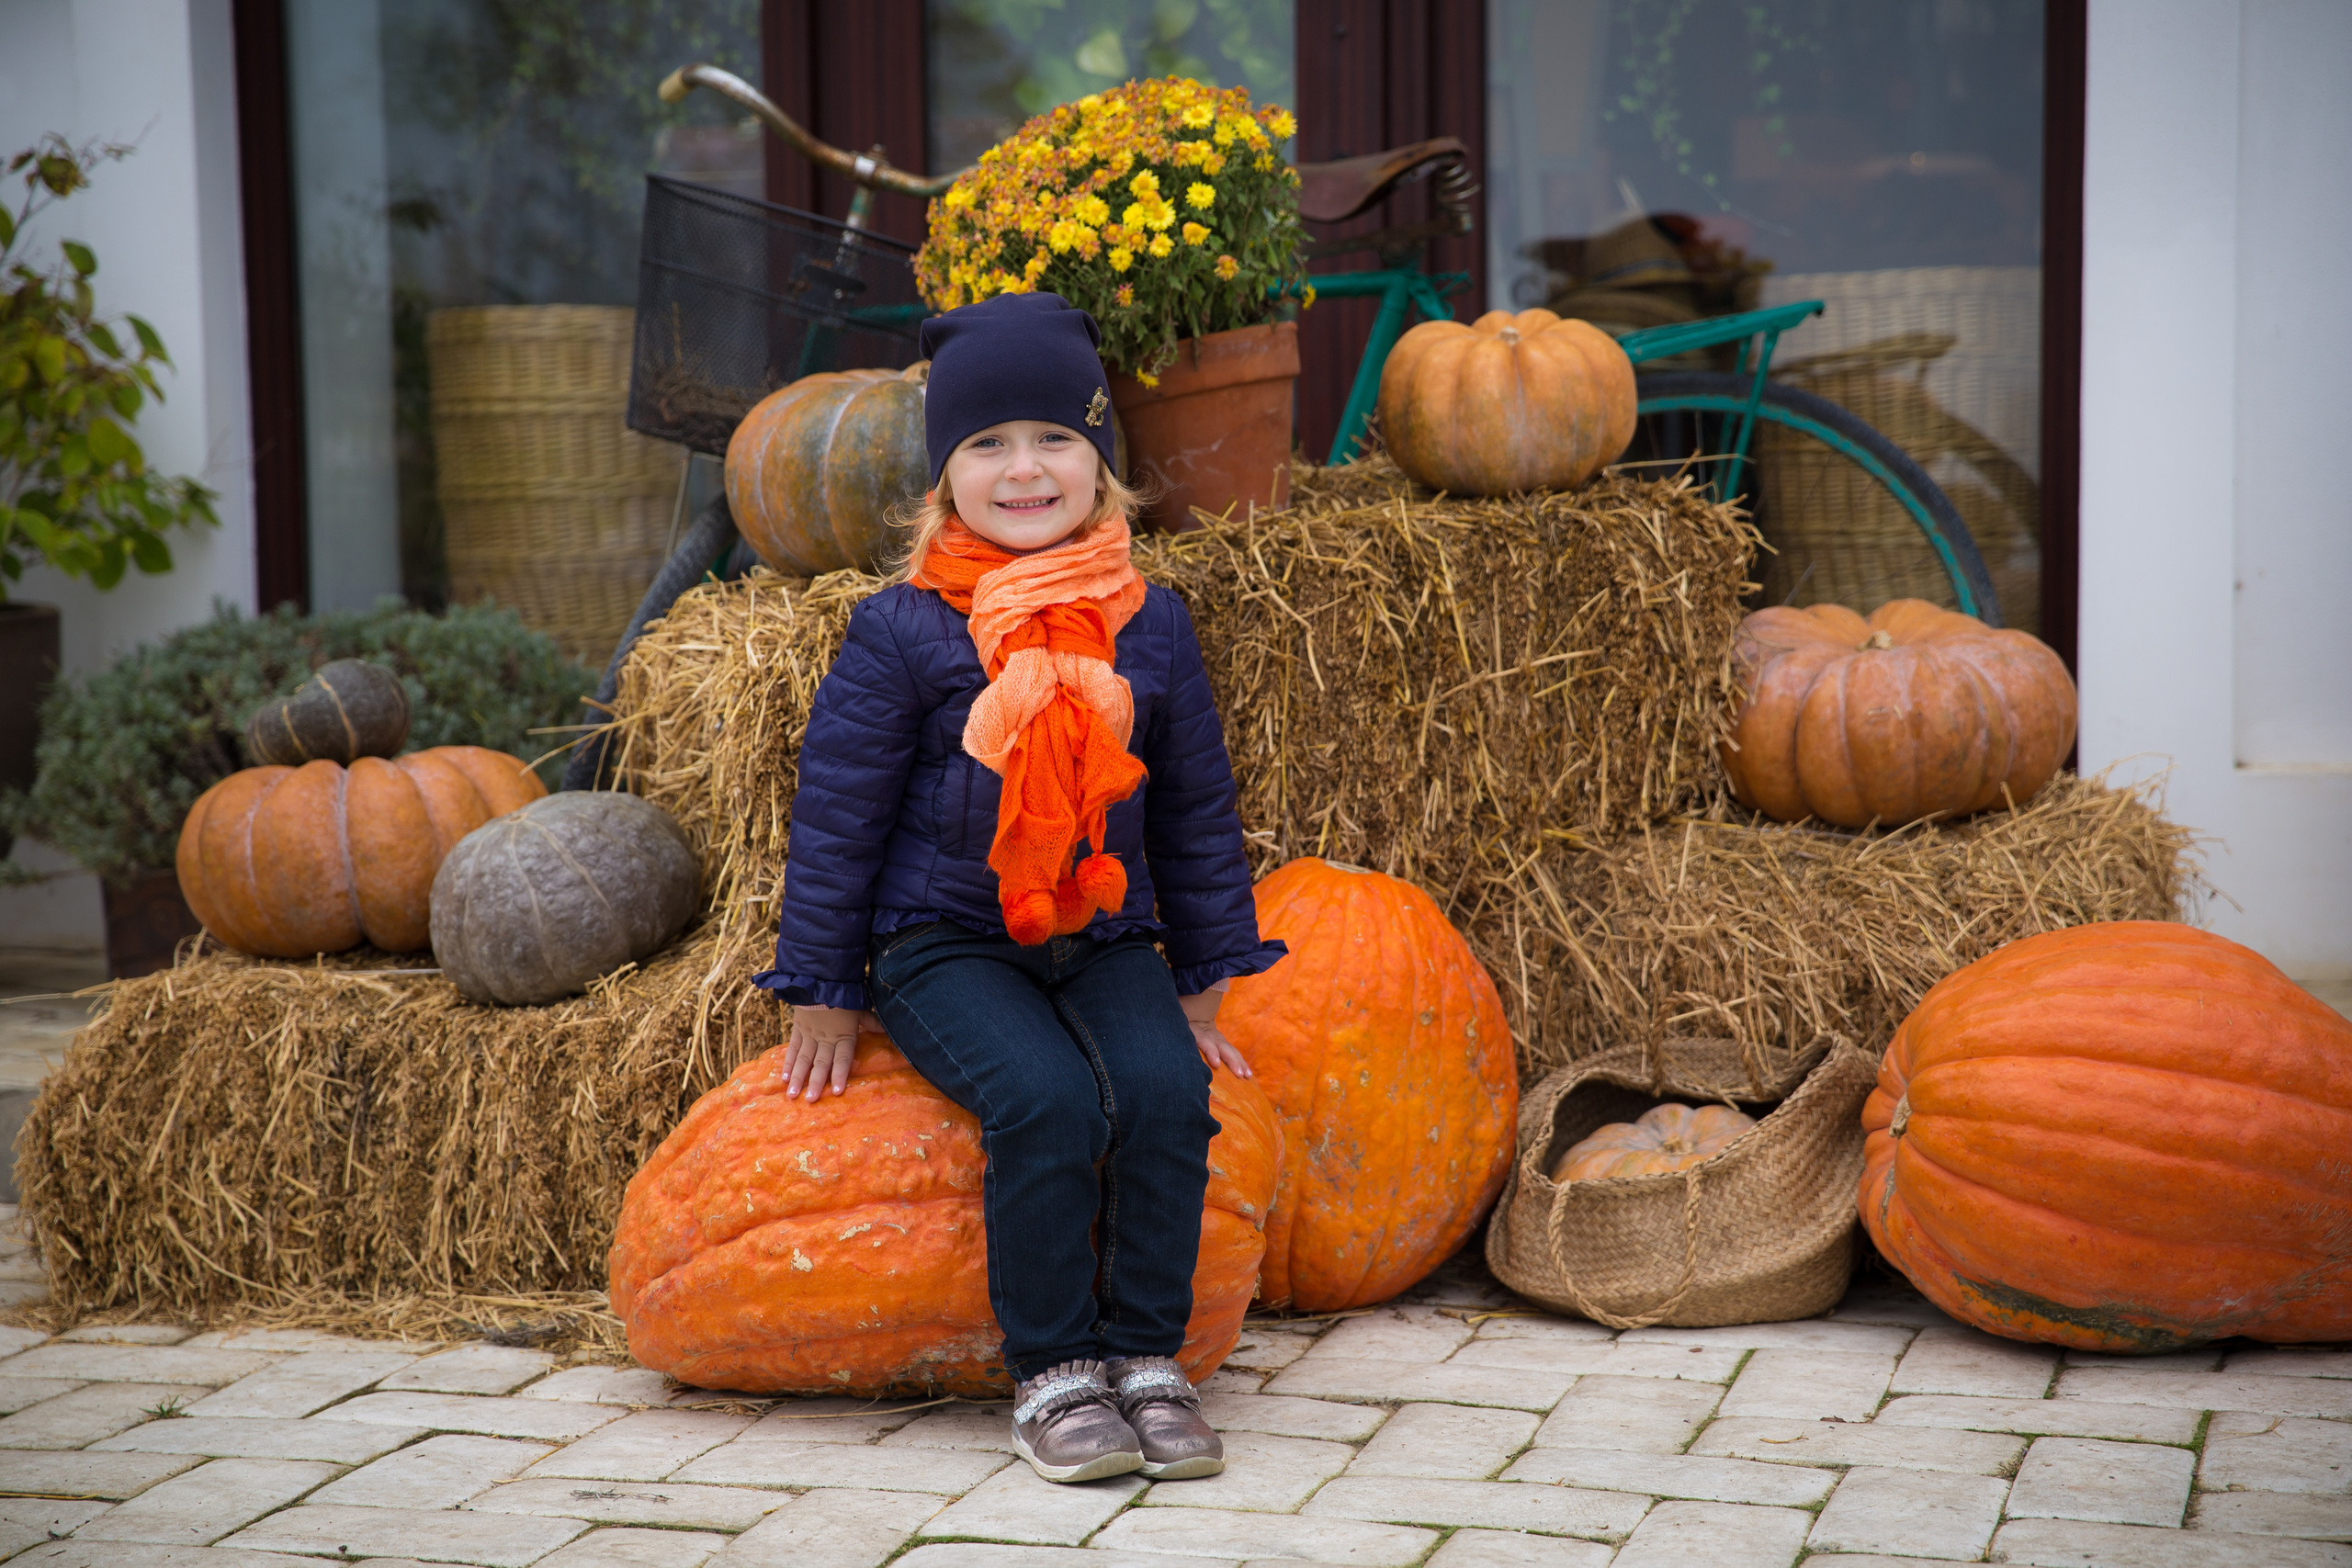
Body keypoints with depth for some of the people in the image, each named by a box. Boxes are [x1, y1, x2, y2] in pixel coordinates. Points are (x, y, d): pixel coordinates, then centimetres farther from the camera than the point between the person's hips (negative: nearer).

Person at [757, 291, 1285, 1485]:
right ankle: (1051, 1373, -15)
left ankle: (1146, 1353, -11)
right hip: (945, 945, -3)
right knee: (1046, 1099, -30)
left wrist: (1202, 981, 15)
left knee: (1165, 1091, -25)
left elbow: (1196, 811, 15)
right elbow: (837, 816, 0)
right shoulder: (901, 634, -5)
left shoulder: (1148, 627, 6)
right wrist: (826, 998, 0)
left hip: (1105, 940, 3)